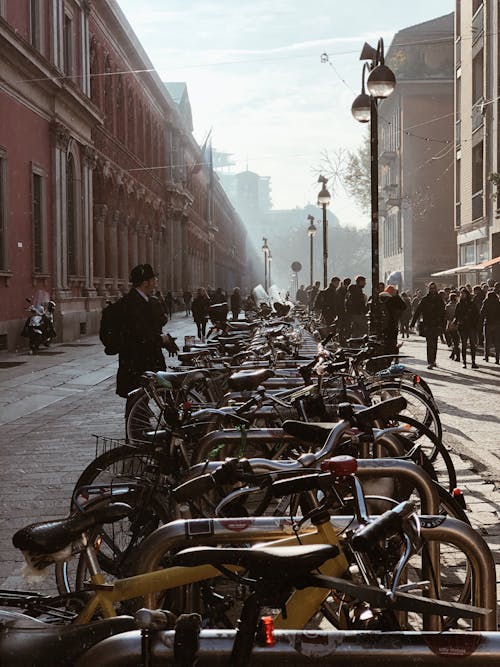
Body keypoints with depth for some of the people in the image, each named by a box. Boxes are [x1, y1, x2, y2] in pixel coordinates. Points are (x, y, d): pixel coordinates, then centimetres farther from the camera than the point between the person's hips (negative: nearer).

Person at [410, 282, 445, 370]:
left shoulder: (439, 300, 8)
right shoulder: (424, 300, 0)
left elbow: (443, 314, 11)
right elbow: (417, 311, -2)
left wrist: (442, 325, 7)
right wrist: (412, 323, -8)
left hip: (437, 325, 3)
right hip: (427, 325, -3)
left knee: (434, 343, 12)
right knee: (430, 343, -10)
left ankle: (433, 360, 25)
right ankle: (430, 362, -13)